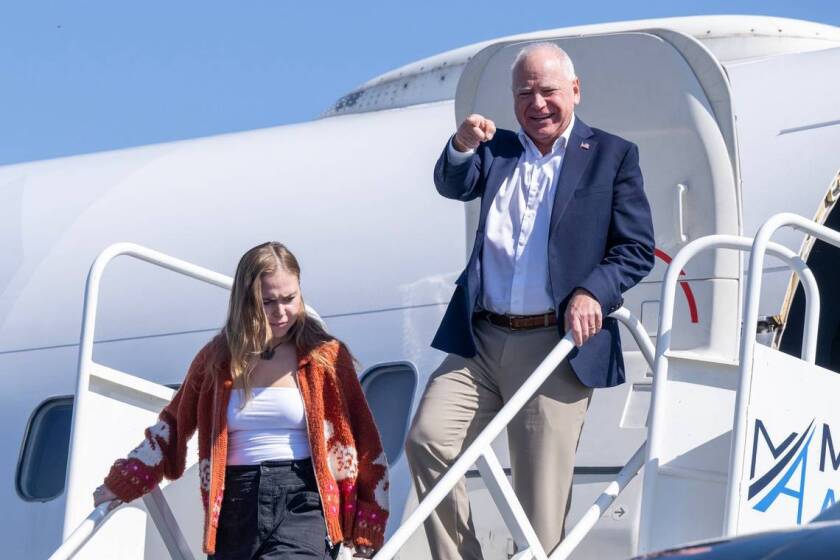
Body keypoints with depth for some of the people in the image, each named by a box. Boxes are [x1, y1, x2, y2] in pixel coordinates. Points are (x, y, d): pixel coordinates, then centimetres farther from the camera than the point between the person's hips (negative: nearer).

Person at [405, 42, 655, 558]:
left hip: (556, 344, -3)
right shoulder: (498, 152, 18)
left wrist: (594, 291, -14)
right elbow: (454, 186, 0)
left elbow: (638, 250, 3)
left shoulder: (613, 157, 8)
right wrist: (463, 148, -22)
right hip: (481, 341, 4)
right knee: (427, 441, -13)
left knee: (541, 498, -4)